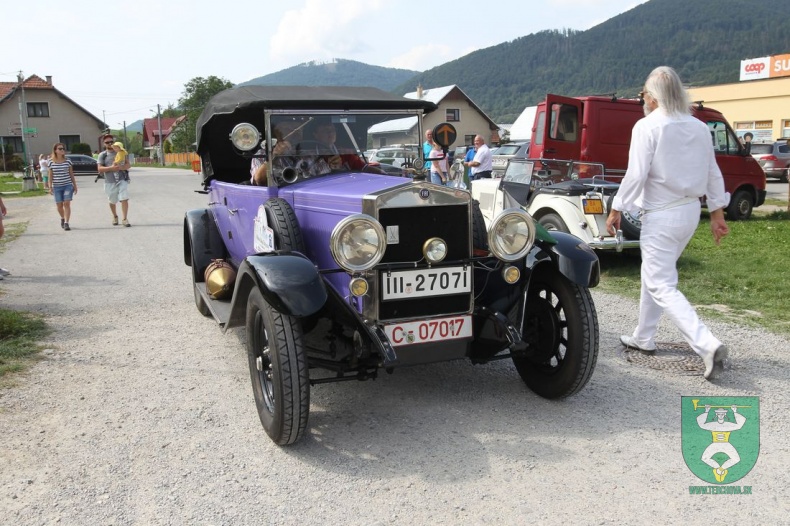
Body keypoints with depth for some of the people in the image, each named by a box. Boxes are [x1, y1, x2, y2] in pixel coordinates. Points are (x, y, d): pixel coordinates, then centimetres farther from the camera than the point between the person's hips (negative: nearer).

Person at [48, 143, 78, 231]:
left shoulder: (67, 161, 2)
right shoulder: (52, 162, 2)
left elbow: (71, 174, 8)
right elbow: (51, 176, 6)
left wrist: (75, 185, 8)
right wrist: (50, 187, 0)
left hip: (68, 185, -1)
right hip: (57, 187, 1)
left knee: (67, 203, -11)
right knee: (59, 205, 6)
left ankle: (66, 223, -12)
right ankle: (62, 218, 33)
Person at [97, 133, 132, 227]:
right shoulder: (102, 155, 5)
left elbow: (128, 165, 1)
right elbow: (100, 169, -4)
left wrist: (120, 167, -18)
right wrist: (111, 168, -19)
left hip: (122, 180, -1)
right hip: (109, 182, 1)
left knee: (124, 199, -13)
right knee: (112, 201, 13)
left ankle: (125, 219, -9)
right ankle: (115, 217, 36)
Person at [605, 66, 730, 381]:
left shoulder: (647, 126, -13)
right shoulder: (699, 127, 8)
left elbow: (636, 175, -17)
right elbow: (713, 174, 10)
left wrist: (616, 210, -8)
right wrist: (717, 213, 17)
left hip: (662, 215, -8)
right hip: (690, 212, 8)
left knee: (662, 287, -5)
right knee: (654, 276, 21)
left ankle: (708, 345, -17)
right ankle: (643, 337, 31)